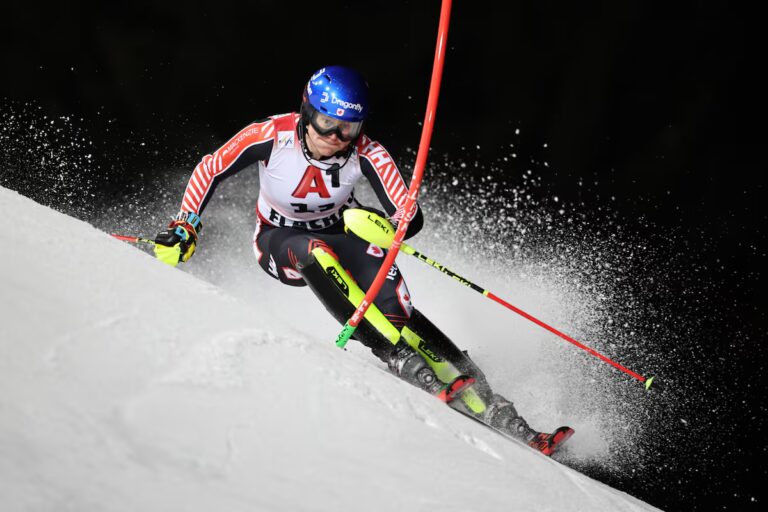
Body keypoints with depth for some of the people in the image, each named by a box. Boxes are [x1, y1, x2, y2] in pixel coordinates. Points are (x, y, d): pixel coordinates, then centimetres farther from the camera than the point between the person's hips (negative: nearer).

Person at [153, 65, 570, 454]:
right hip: (280, 242, 0)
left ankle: (485, 405, -21)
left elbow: (412, 218, -28)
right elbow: (210, 170, -11)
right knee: (316, 251, -38)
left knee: (395, 311, -24)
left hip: (343, 234, 0)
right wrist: (184, 228, -17)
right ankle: (399, 356, -38)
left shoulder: (365, 153, -25)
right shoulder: (272, 135, -26)